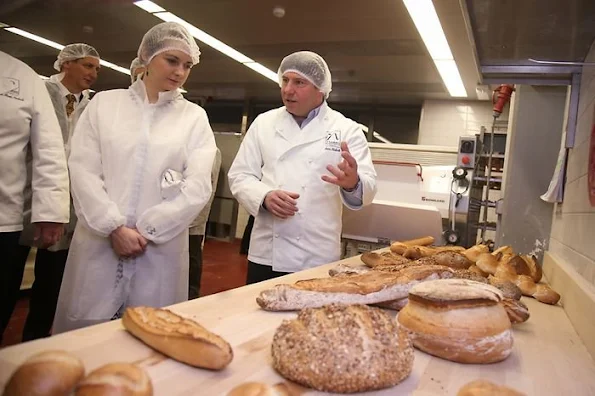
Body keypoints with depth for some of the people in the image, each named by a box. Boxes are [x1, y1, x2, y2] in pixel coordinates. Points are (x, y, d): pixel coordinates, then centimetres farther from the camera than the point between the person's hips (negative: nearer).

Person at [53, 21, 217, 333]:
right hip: (99, 243, 1)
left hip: (160, 250, 0)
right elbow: (83, 171, 0)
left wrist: (145, 231, -8)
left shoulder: (195, 117, 6)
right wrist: (115, 228, -10)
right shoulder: (104, 103, 8)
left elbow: (198, 187, -3)